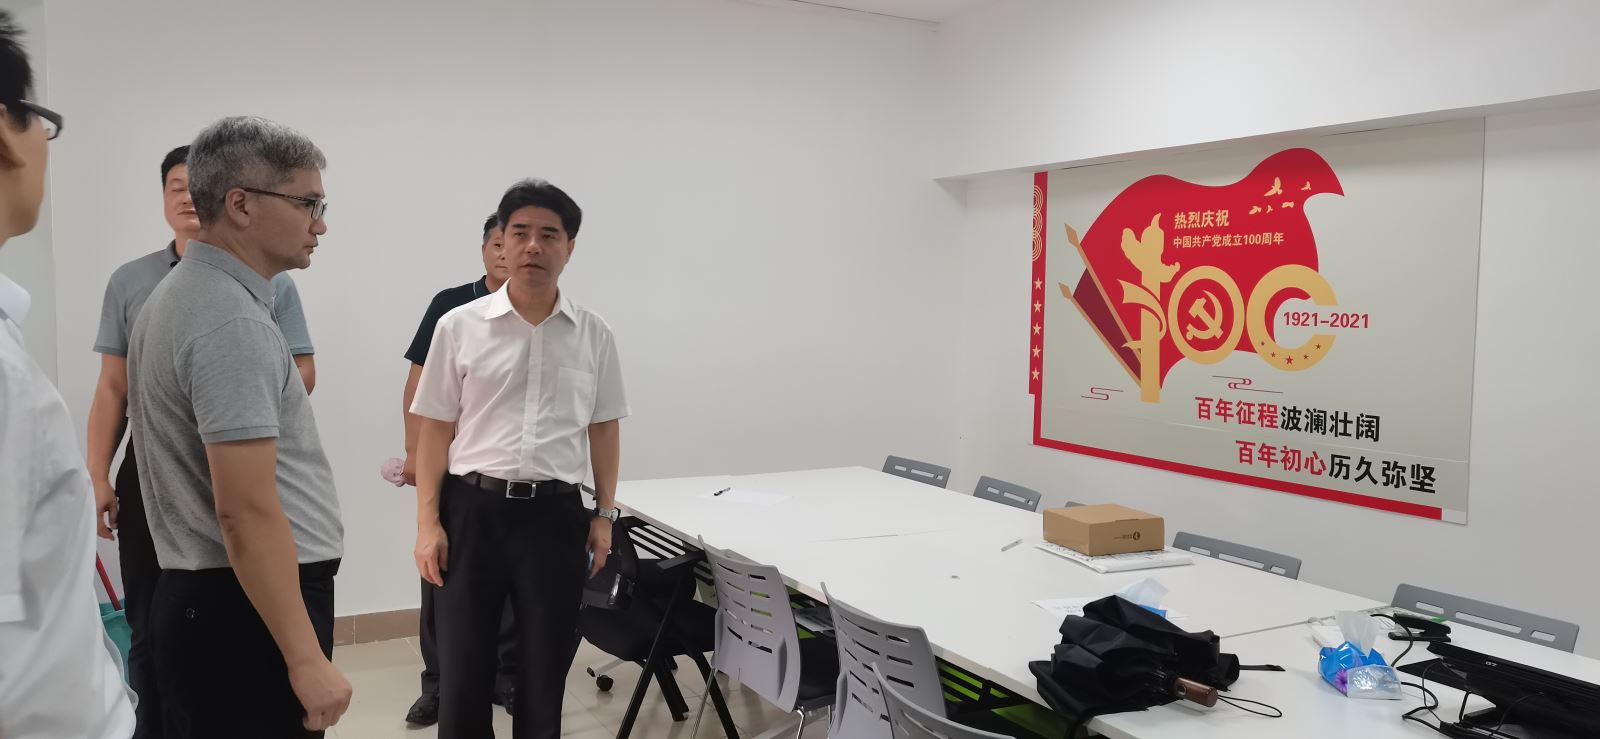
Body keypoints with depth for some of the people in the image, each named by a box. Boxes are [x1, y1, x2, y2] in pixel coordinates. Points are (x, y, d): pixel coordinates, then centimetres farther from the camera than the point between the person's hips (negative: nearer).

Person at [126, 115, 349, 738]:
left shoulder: (180, 295, 12)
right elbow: (246, 511, -25)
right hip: (248, 610, -10)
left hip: (196, 597, 10)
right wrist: (306, 657, -23)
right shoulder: (232, 321, -20)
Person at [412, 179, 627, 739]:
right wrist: (428, 523, -3)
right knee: (462, 674, 7)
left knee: (545, 673, 12)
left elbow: (604, 429, 10)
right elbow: (435, 430, 2)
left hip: (556, 514, 1)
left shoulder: (594, 335, 3)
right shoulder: (459, 326, -1)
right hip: (473, 509, -1)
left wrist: (605, 514, 7)